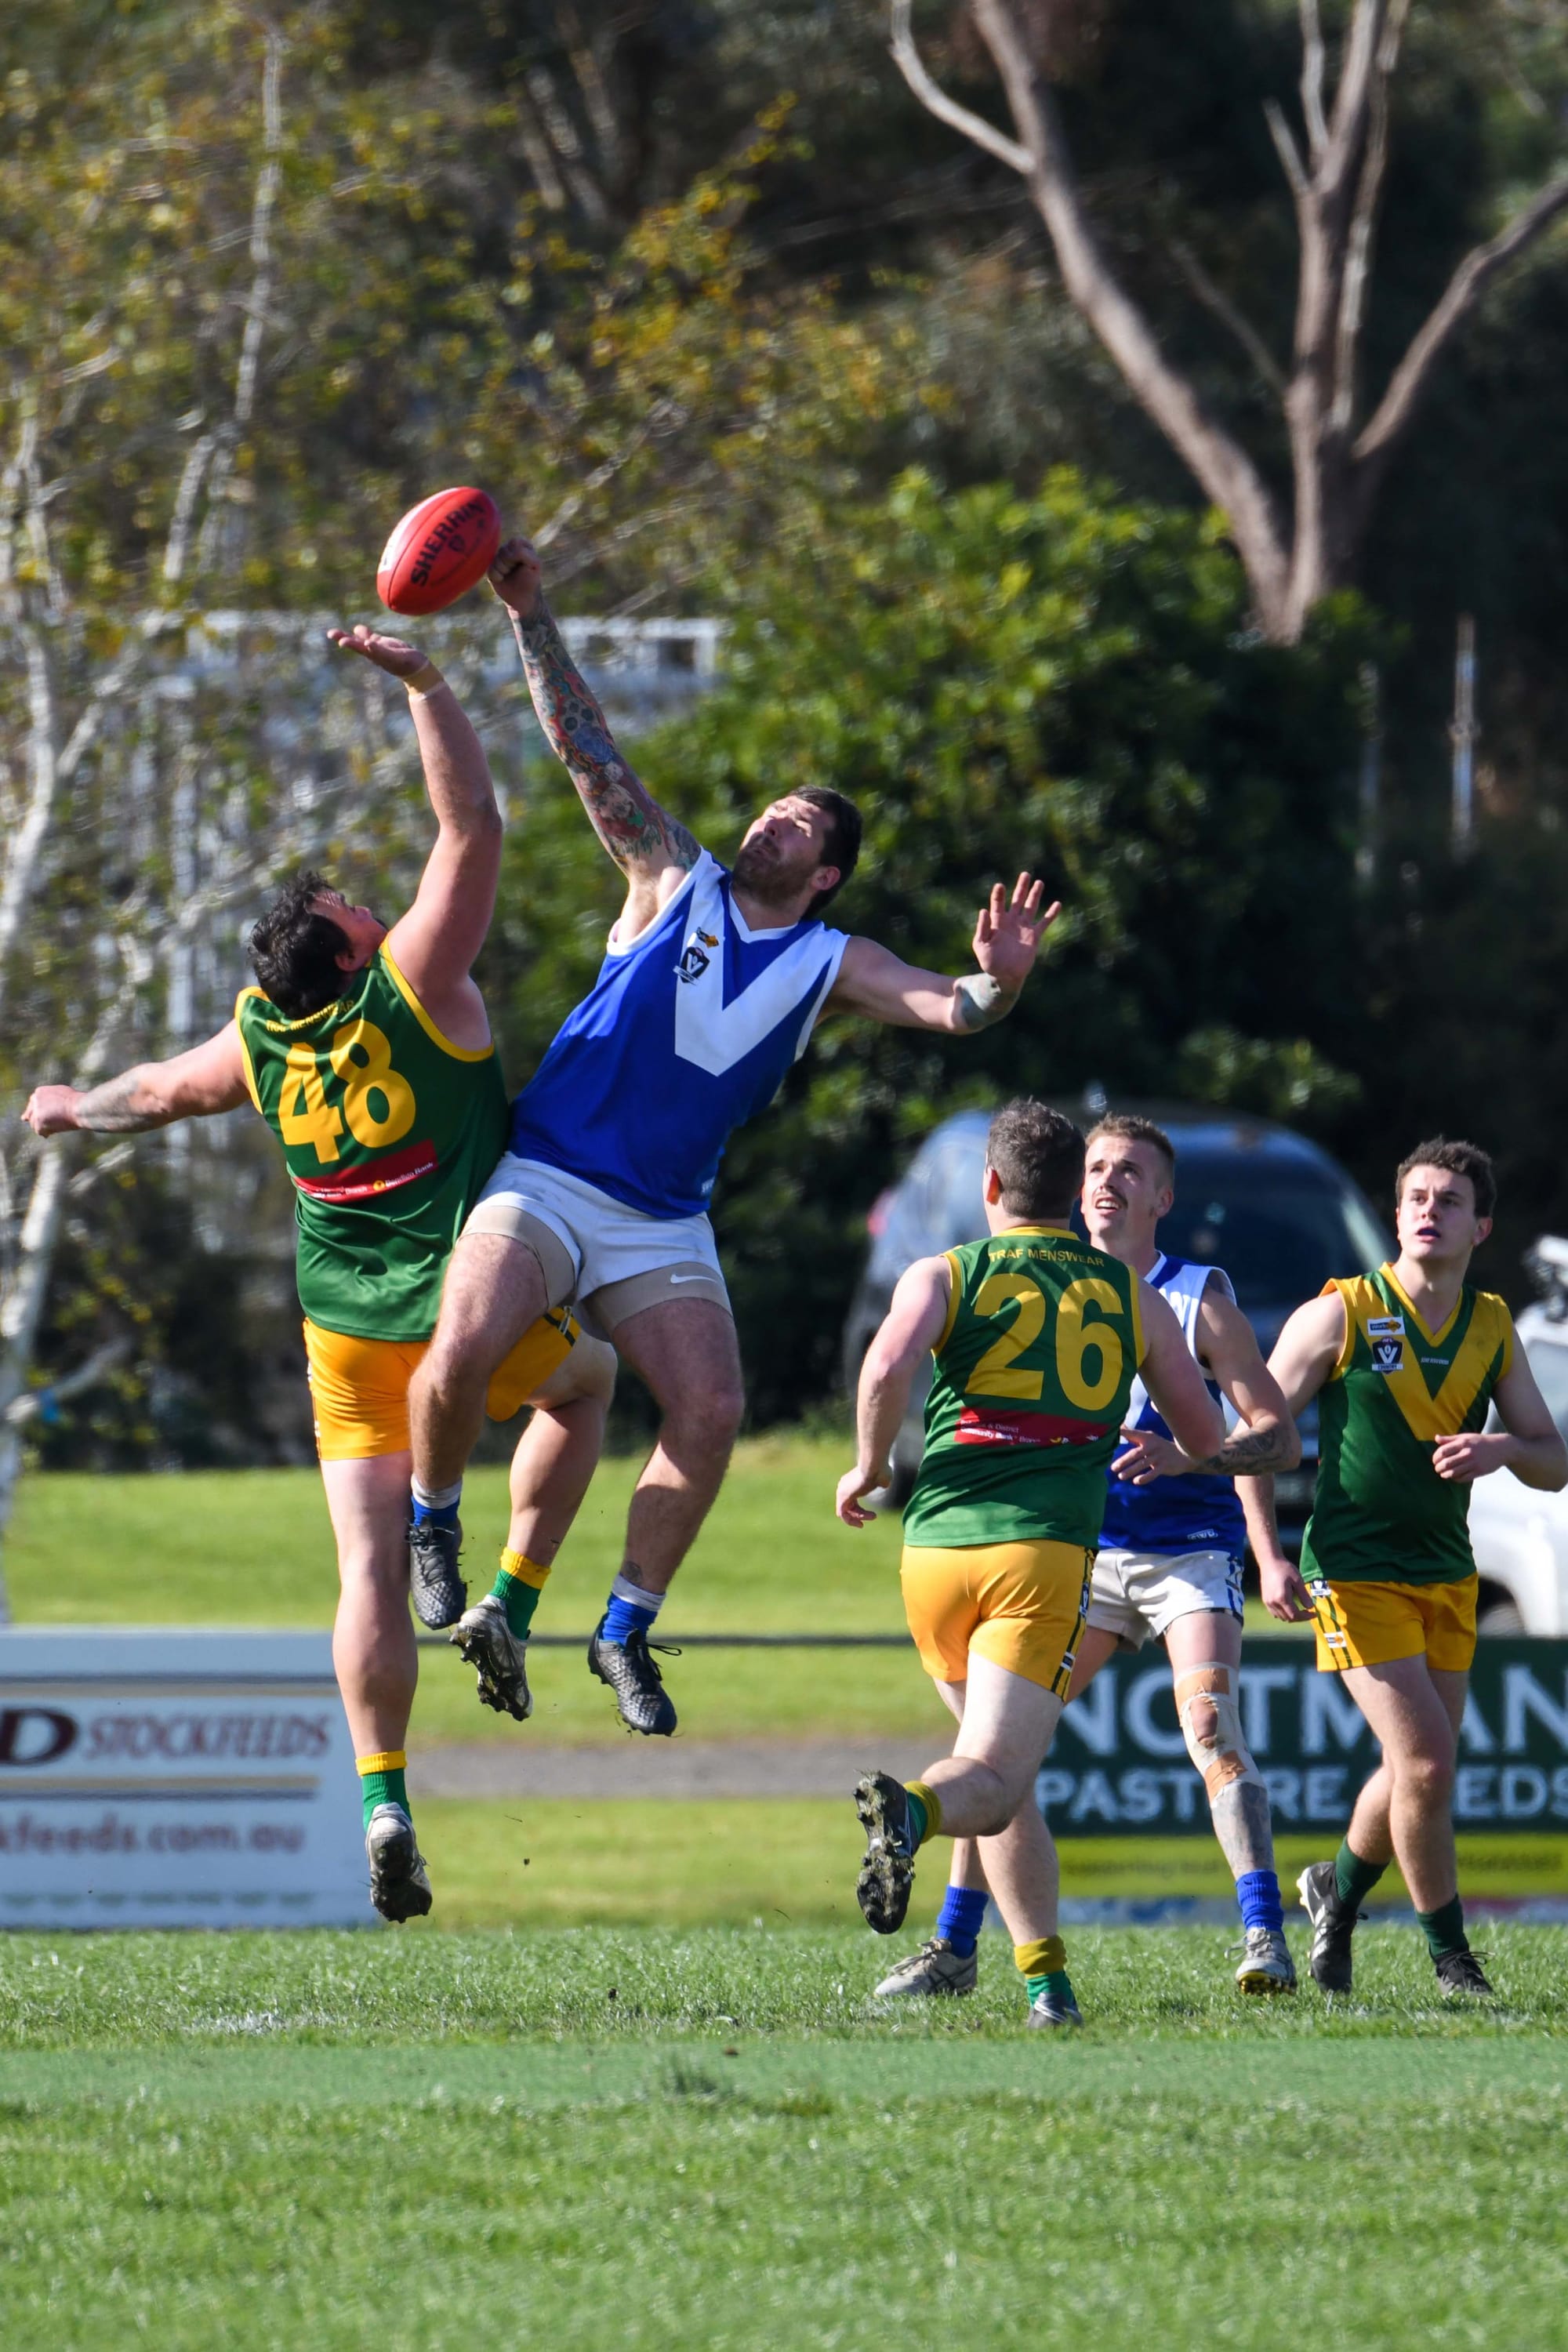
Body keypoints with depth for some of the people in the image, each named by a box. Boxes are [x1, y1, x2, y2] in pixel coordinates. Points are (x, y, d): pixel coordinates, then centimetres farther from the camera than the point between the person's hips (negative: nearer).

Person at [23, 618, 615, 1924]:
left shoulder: (259, 1041, 0)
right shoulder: (414, 983, -14)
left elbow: (160, 1091, 20)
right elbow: (472, 823, -18)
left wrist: (76, 1110, 40)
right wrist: (427, 685, -19)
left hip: (350, 1338, 3)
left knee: (370, 1574, 4)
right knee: (587, 1379, 29)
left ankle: (384, 1802, -10)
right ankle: (509, 1607, 15)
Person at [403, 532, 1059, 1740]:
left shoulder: (830, 963, 9)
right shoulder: (678, 883, 6)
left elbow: (950, 1008, -4)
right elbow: (588, 748, 3)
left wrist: (999, 978, -27)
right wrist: (532, 614, -3)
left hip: (666, 1223, 2)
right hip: (547, 1182, -2)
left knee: (711, 1414, -14)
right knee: (463, 1348, -26)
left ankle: (627, 1629, 4)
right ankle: (431, 1516, 4)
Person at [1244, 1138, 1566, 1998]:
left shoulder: (1493, 1328, 7)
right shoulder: (1339, 1315, -8)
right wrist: (1270, 1559, -15)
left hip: (1447, 1574, 5)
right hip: (1354, 1571, -5)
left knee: (1417, 1768, 11)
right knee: (1426, 1759, -14)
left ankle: (1339, 1888, 40)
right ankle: (1452, 1960, 0)